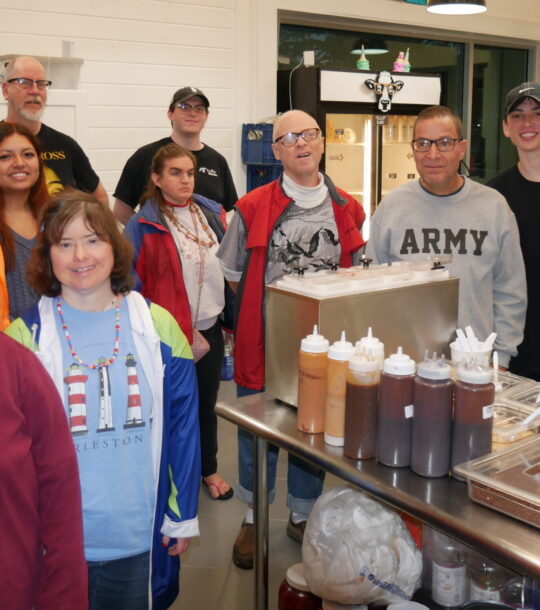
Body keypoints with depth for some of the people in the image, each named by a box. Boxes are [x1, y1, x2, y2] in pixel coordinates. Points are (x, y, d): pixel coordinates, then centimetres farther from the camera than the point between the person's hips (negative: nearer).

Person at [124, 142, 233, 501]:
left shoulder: (211, 214, 4)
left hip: (210, 327, 5)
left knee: (207, 403, 19)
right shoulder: (143, 227, -11)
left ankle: (209, 469, 38)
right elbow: (132, 284, -10)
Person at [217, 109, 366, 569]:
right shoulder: (252, 208, -3)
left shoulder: (348, 210, 5)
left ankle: (302, 517, 35)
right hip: (265, 342, -2)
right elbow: (234, 276, 4)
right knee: (258, 435, 9)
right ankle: (254, 519, 30)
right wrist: (265, 310, -2)